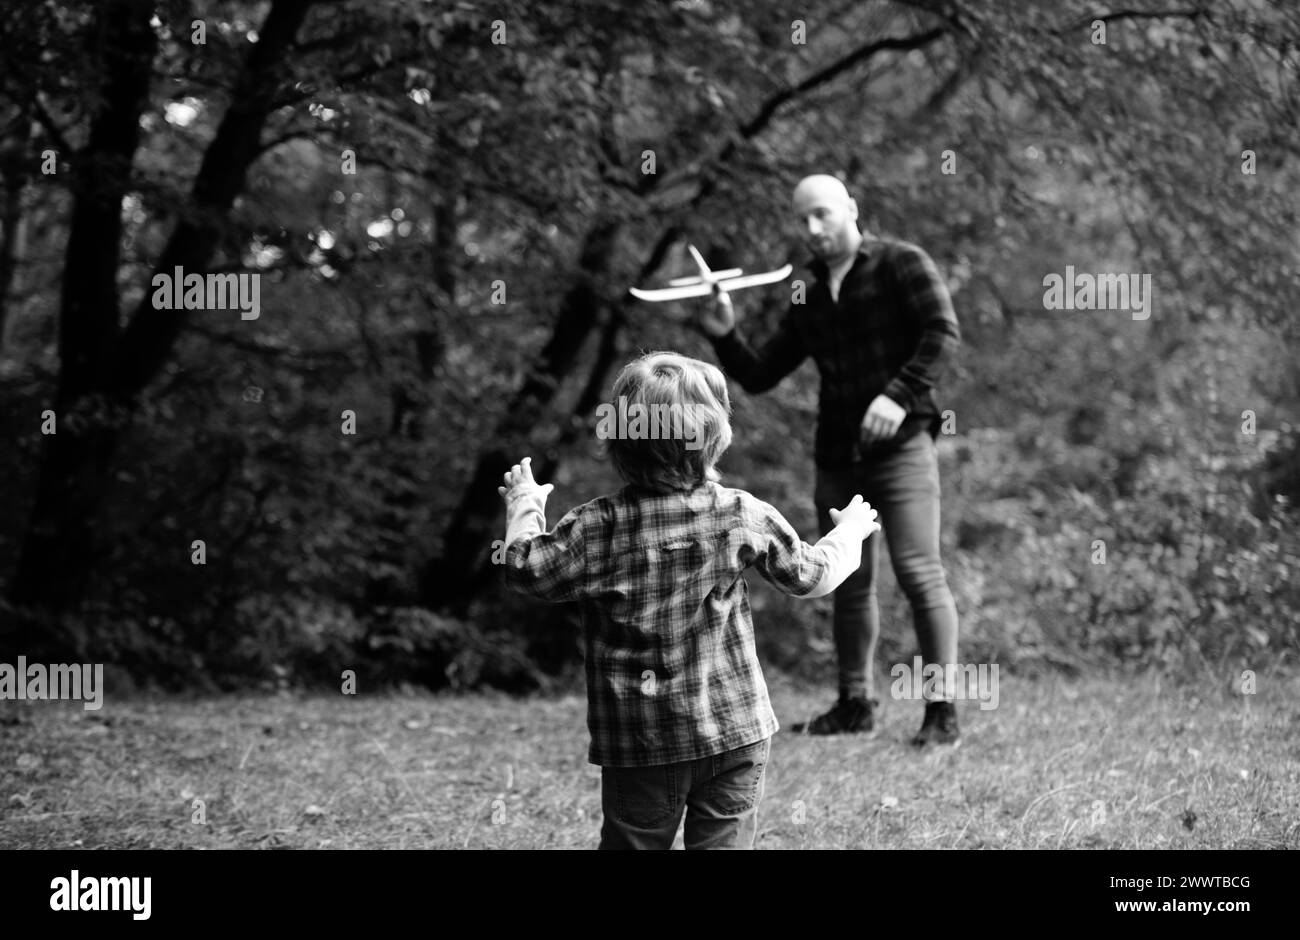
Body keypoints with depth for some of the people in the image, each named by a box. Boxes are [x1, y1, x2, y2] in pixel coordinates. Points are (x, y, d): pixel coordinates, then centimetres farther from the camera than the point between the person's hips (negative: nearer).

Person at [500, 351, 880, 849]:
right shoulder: (744, 517, -5)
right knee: (725, 841, 5)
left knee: (633, 841, 8)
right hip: (736, 731, 1)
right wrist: (848, 533, 29)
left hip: (639, 740, 0)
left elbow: (526, 570, -5)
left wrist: (524, 505, 13)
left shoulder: (595, 526, -10)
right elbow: (810, 574, 8)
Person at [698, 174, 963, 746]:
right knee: (849, 584, 11)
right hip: (837, 457, 6)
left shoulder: (901, 265, 0)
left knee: (918, 572, -13)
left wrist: (900, 394, -23)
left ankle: (942, 710, -10)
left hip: (899, 443, -6)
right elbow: (759, 377, 17)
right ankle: (855, 703, 21)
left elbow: (943, 333, -11)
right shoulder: (808, 300, 17)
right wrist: (723, 338, -2)